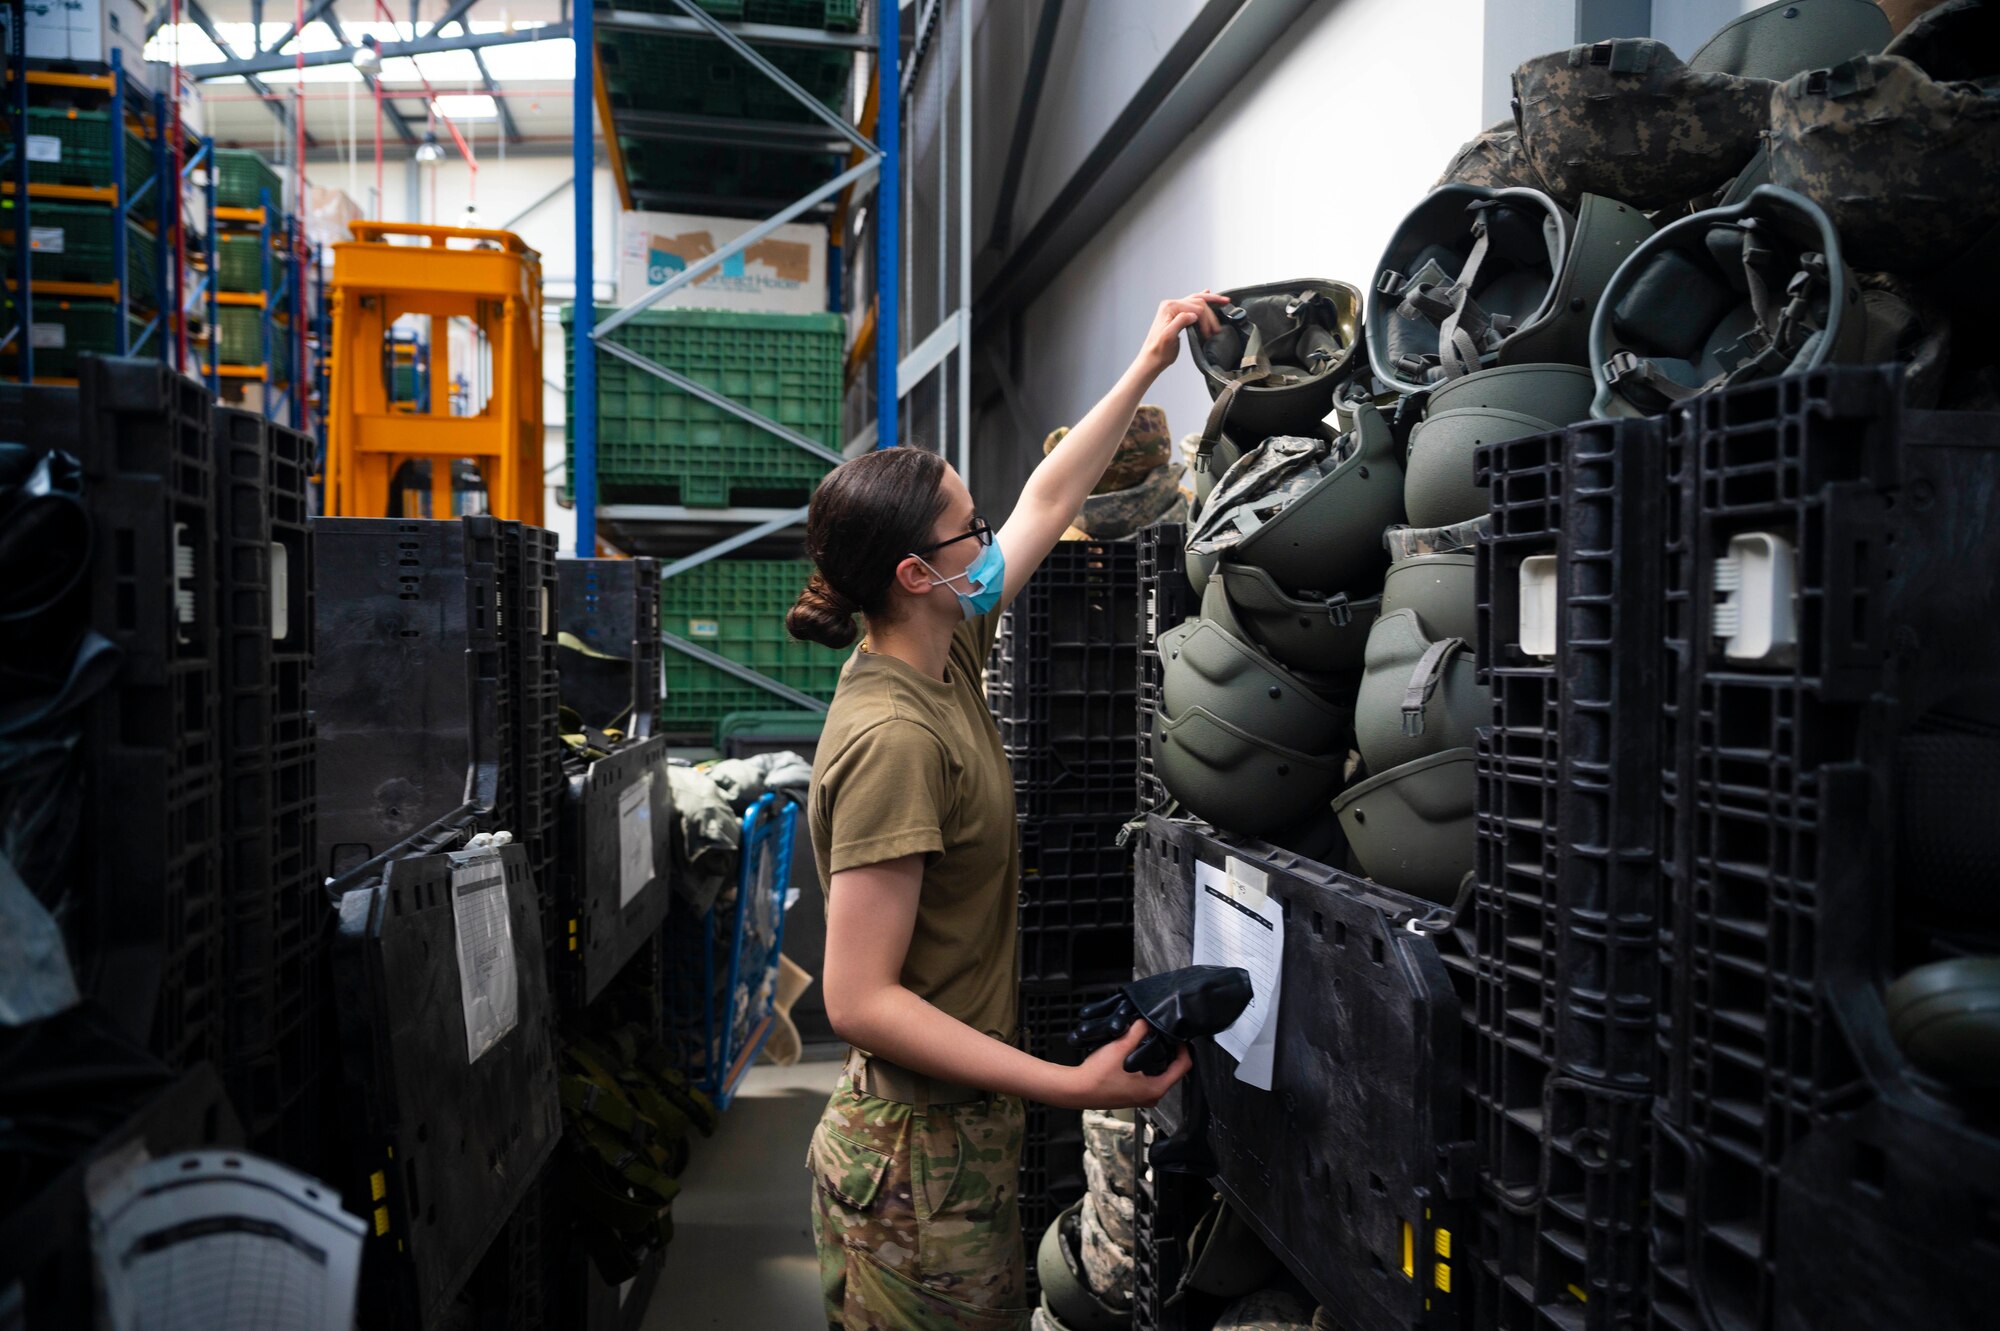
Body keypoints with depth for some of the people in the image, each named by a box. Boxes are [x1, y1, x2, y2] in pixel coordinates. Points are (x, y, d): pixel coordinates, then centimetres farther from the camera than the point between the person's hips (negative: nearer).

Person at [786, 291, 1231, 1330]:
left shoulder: (944, 656, 1)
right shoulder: (893, 737, -26)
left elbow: (1049, 499, 13)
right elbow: (859, 1002, -26)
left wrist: (1149, 364, 18)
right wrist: (1076, 1087, -26)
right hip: (920, 1156, -8)